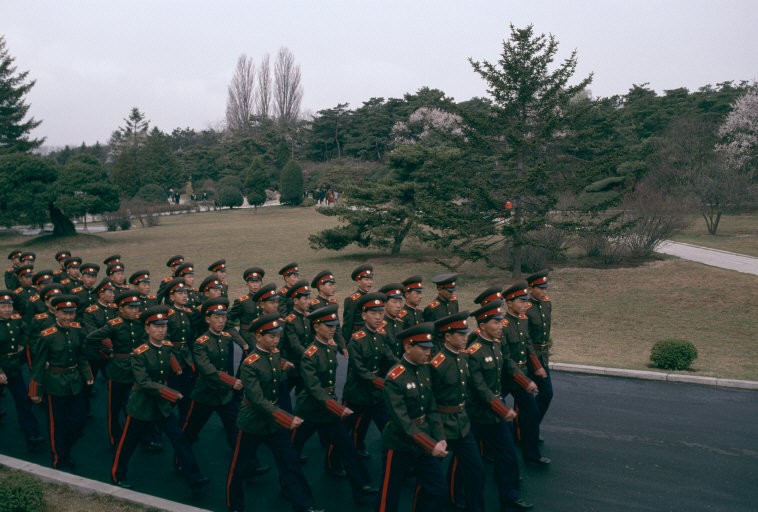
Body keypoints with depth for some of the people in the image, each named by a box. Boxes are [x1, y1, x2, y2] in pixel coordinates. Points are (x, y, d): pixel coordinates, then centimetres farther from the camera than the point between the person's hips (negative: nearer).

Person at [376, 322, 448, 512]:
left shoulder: (426, 369, -1)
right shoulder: (394, 379, -22)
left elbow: (432, 408, 3)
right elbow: (403, 422, -26)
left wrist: (439, 439, -10)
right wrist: (431, 446, -28)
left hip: (424, 441, 6)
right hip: (399, 445, -6)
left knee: (438, 489, 8)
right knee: (390, 495, 8)